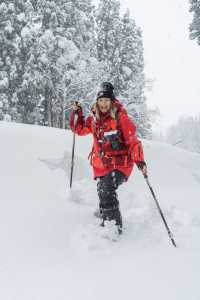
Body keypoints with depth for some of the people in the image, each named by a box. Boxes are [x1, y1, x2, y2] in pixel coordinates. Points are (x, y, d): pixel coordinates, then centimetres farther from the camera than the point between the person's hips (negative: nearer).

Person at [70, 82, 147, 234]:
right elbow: (80, 129, 22)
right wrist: (77, 113, 7)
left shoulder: (120, 117, -11)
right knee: (102, 194, 15)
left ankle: (115, 225, -21)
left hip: (120, 163, -6)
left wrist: (139, 160, -24)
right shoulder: (94, 118, 6)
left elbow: (133, 140, -13)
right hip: (101, 165, 6)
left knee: (107, 190, -27)